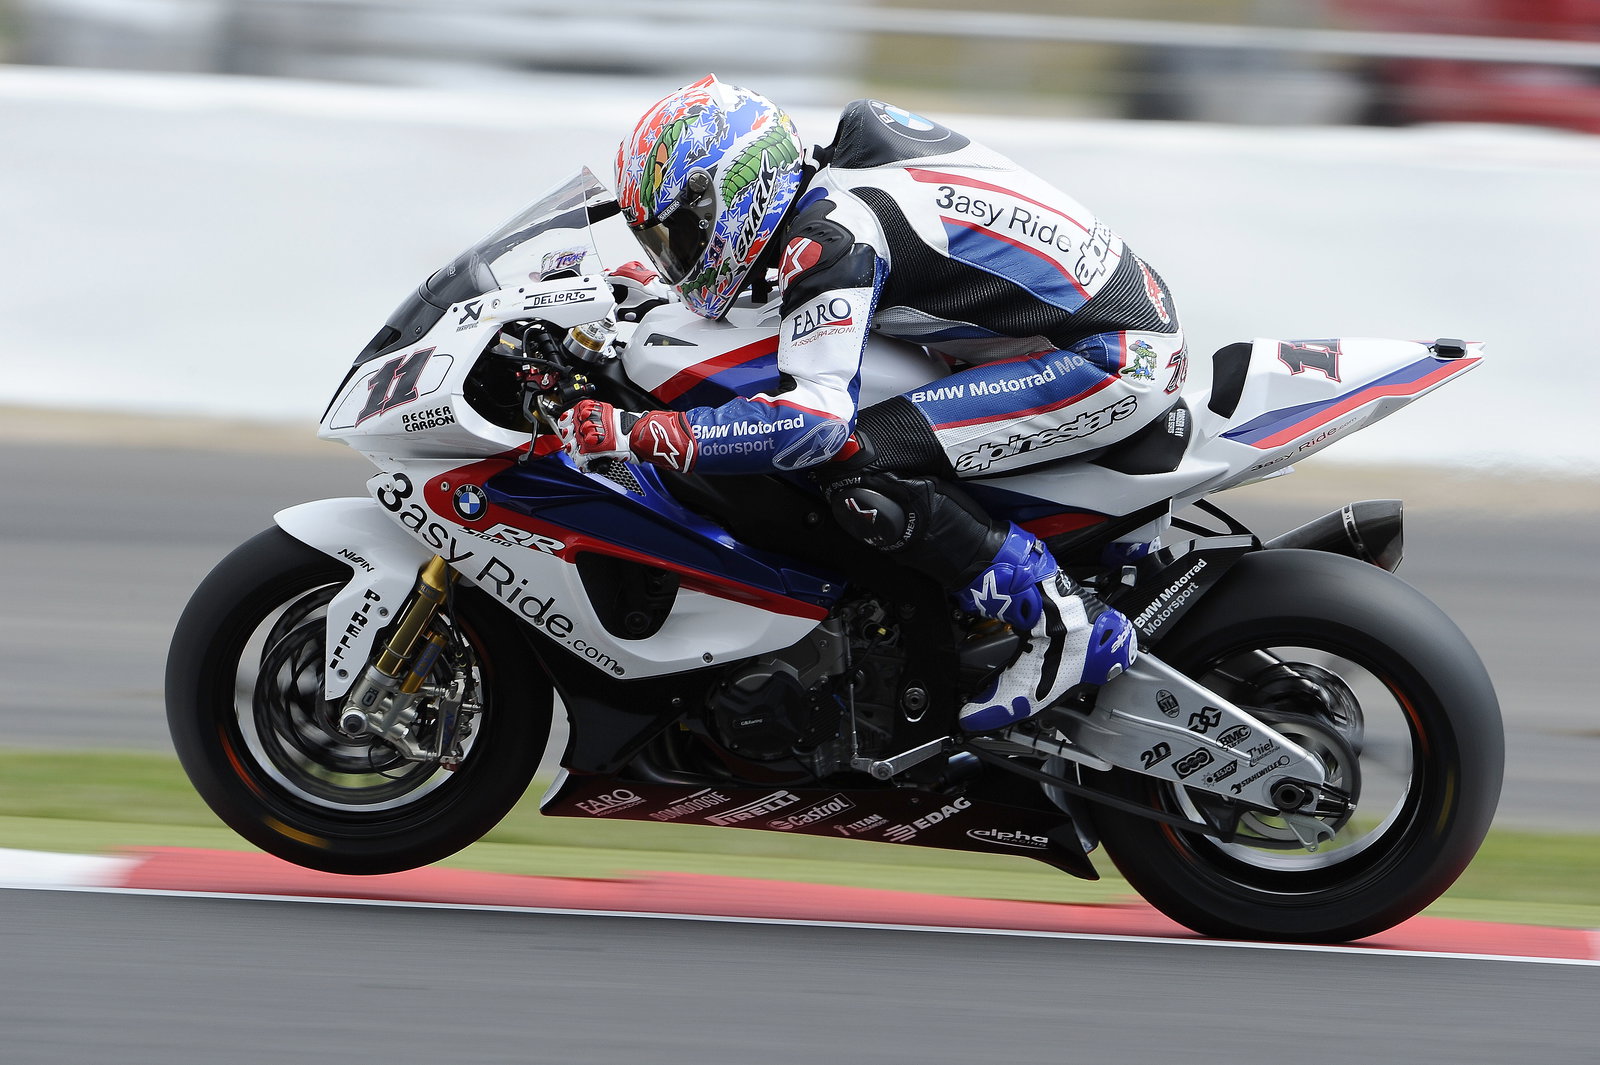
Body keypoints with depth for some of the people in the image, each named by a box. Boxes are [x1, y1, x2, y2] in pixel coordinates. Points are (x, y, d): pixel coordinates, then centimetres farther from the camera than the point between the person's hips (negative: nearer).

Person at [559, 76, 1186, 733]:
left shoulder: (829, 231, -16)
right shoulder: (838, 173, 11)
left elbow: (816, 419, -27)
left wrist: (629, 433, -26)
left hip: (1116, 360, -10)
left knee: (857, 466, -18)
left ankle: (1068, 630, -14)